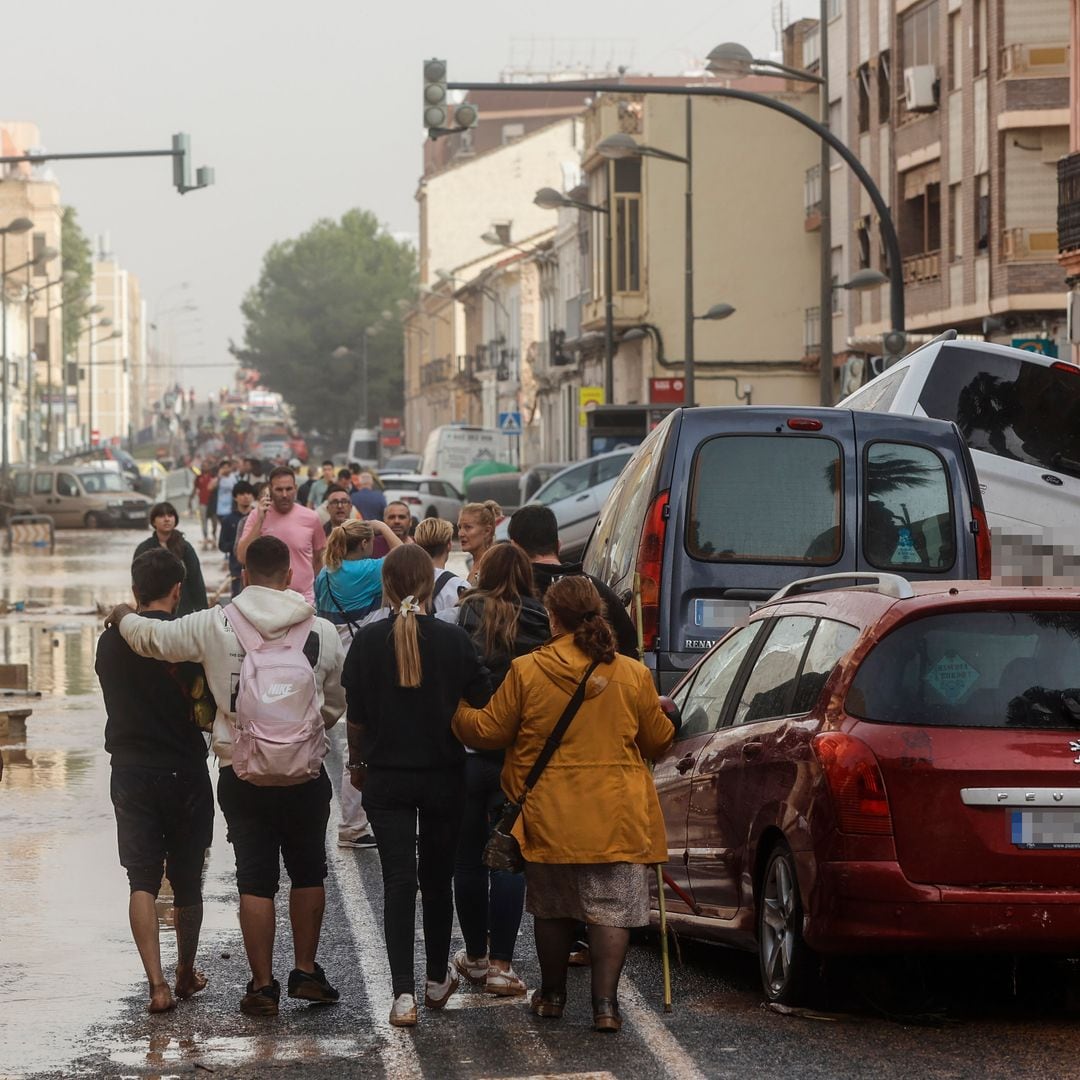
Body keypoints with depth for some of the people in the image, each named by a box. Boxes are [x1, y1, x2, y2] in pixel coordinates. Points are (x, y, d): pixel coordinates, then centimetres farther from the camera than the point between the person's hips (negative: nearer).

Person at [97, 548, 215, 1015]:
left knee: (142, 880, 1)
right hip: (184, 770, -2)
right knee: (187, 880, 14)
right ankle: (186, 973, 28)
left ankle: (156, 982, -13)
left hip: (130, 770, 2)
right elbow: (202, 706, -15)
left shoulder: (110, 641, 2)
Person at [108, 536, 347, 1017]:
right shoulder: (322, 632, -2)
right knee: (308, 873, 17)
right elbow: (336, 703, 10)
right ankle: (306, 972, 20)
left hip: (241, 773, 0)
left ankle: (262, 985, 7)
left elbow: (150, 637, 4)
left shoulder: (213, 625, -6)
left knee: (255, 880, 6)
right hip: (305, 773, 0)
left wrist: (123, 616, 26)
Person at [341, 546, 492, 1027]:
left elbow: (355, 716, -3)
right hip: (444, 776, 1)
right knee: (437, 878, 17)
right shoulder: (454, 640, -8)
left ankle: (404, 992, -11)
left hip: (386, 777, -1)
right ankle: (437, 980, 29)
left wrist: (357, 762, 12)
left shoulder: (368, 641, -8)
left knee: (398, 880, -1)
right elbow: (482, 704, -3)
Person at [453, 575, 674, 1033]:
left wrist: (458, 714, 21)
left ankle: (552, 994, 27)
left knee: (553, 908, 16)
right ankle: (605, 1003, -4)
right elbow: (659, 740, 7)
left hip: (550, 817, 0)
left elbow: (488, 731, 0)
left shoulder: (527, 671, -7)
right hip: (616, 818, 0)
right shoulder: (633, 675, -3)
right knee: (612, 910, 2)